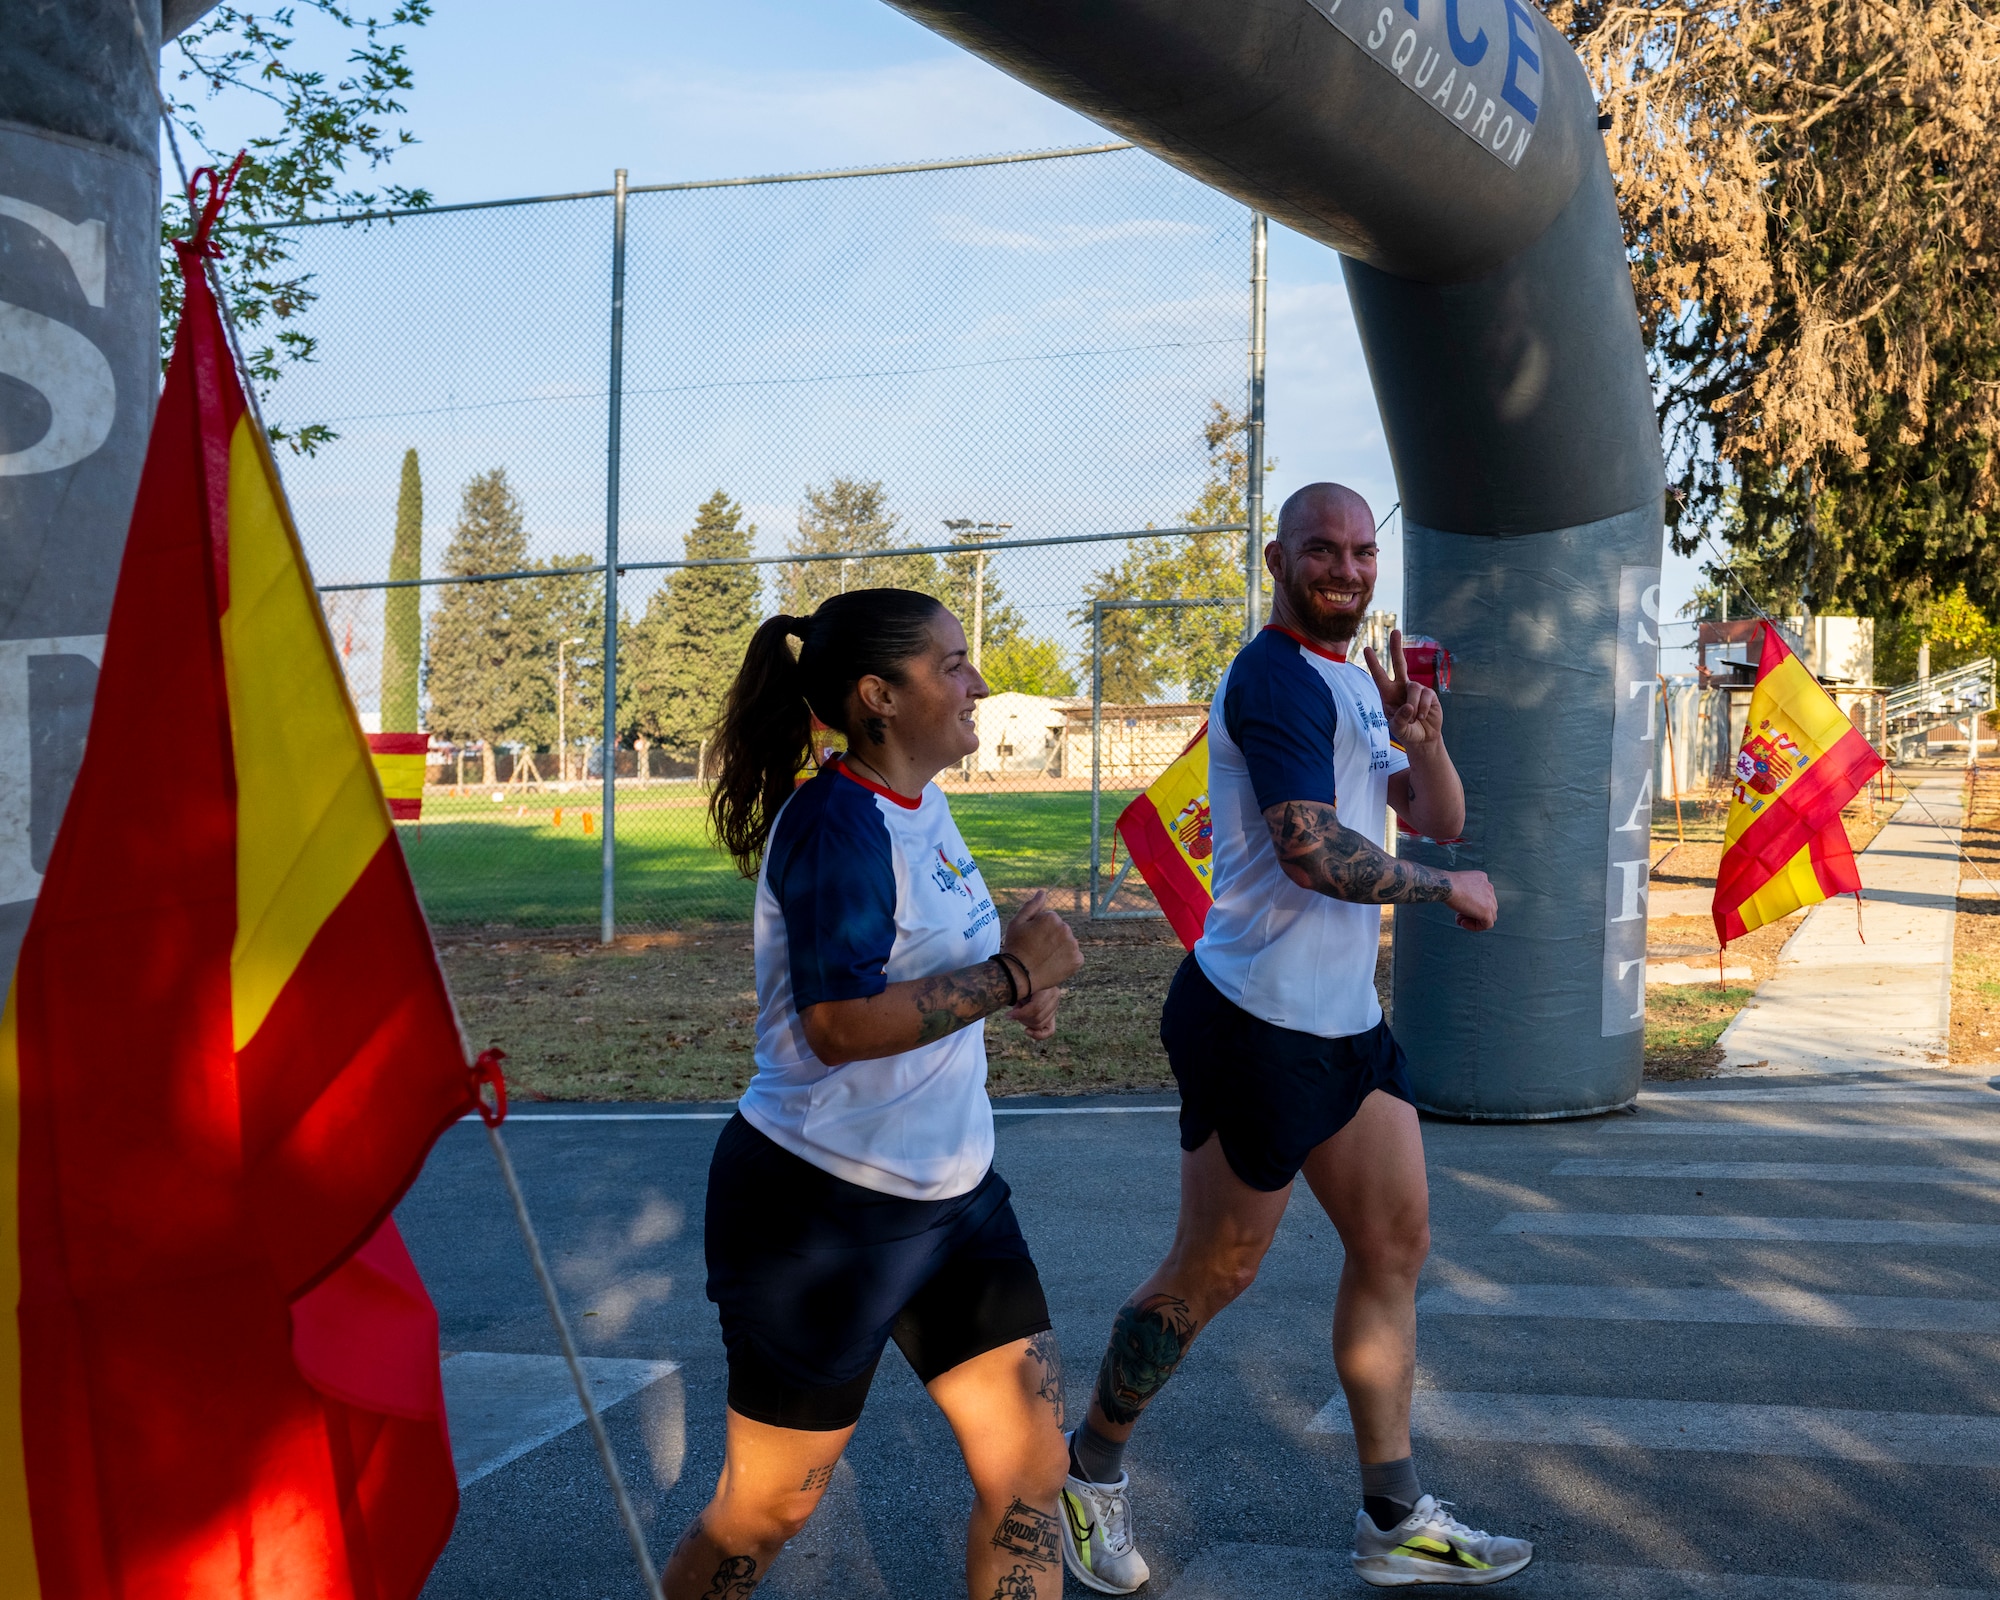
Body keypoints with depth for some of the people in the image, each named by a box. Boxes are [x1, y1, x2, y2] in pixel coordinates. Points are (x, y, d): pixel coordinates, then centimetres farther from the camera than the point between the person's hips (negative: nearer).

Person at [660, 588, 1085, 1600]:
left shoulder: (923, 809, 8)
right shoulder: (833, 821, -20)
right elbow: (839, 1023, -29)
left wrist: (1016, 980, 4)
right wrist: (1012, 972, -22)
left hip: (950, 1191, 9)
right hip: (822, 1204, -9)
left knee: (1030, 1464, 8)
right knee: (769, 1506, 7)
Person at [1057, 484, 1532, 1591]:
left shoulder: (1353, 680, 16)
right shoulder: (1275, 679, -15)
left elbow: (1440, 821, 14)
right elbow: (1313, 853, -25)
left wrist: (1420, 741, -6)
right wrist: (1448, 889, -11)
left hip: (1345, 1017, 10)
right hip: (1258, 1021, -10)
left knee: (1394, 1244, 11)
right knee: (1211, 1274, 2)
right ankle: (1091, 1468, 23)